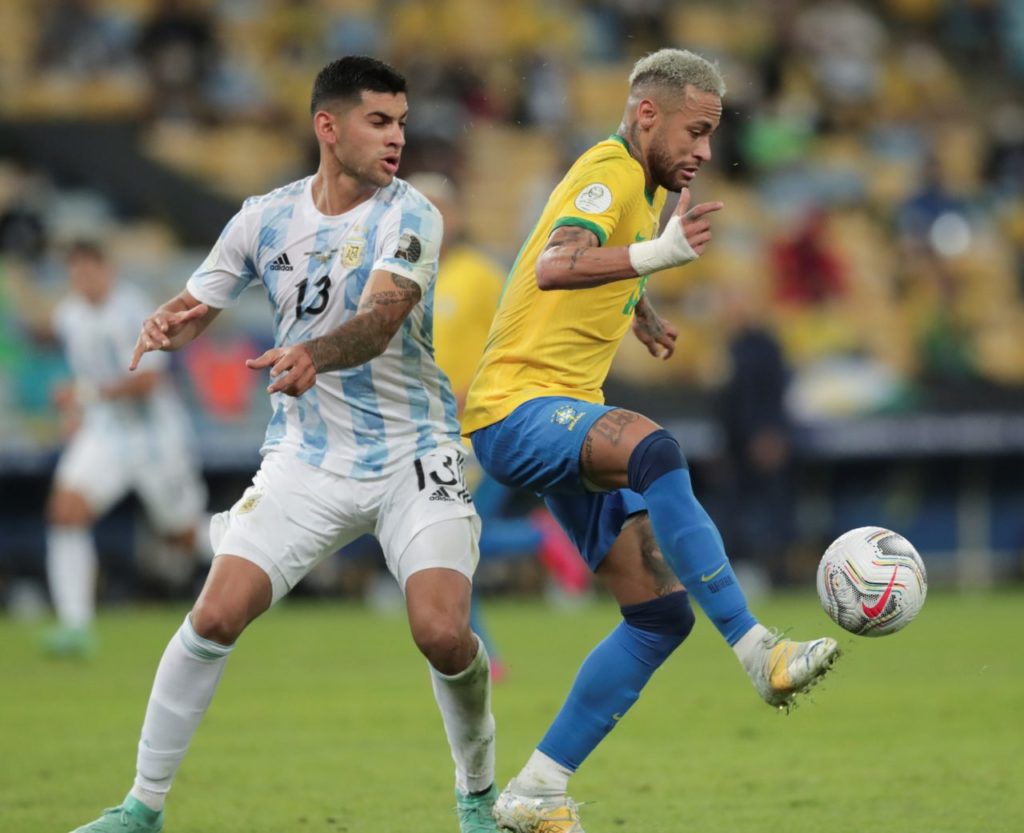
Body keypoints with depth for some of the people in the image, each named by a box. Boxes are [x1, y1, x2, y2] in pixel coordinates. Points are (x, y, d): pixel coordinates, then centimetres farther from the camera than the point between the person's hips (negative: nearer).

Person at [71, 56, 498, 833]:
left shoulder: (410, 217, -11)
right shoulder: (266, 218, 0)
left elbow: (379, 321, -28)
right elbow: (193, 309, 10)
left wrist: (315, 354, -49)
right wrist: (165, 327, -15)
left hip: (412, 453, -2)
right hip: (306, 456, 2)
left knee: (443, 633, -18)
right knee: (216, 615, -12)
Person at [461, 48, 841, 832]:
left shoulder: (640, 185, 17)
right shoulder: (610, 172, -13)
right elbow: (554, 267, -34)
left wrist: (643, 315, 51)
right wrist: (657, 255, -48)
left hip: (567, 420, 10)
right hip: (517, 408, -10)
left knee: (662, 613, 0)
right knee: (653, 447, -40)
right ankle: (757, 651, -45)